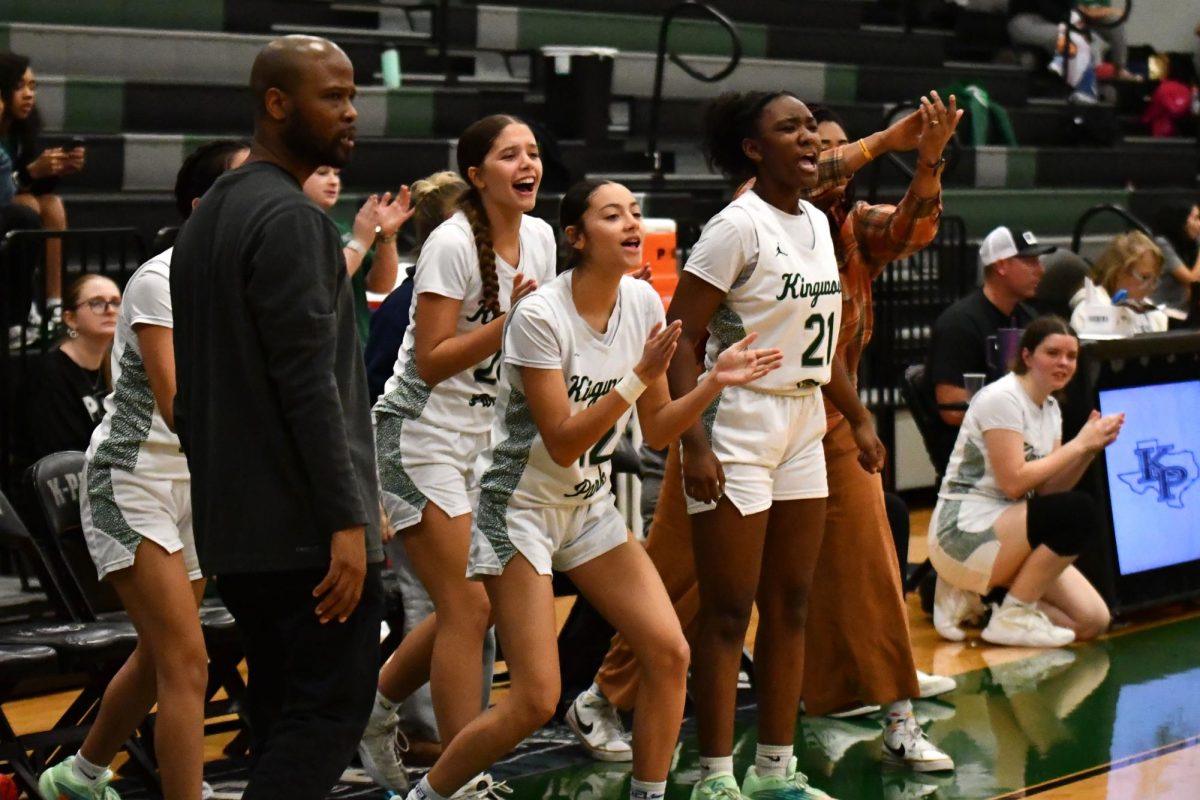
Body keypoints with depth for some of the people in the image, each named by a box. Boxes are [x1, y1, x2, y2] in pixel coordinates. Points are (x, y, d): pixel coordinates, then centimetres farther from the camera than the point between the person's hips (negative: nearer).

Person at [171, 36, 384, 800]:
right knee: (329, 714, -8)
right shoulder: (291, 218, -14)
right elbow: (308, 382, -20)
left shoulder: (208, 216, 16)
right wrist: (346, 520, -21)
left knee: (282, 714, 12)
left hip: (238, 522, 9)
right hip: (306, 524, -9)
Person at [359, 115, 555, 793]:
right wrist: (510, 319, -25)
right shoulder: (452, 243, -17)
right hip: (423, 437, -8)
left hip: (487, 438, 8)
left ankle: (375, 707, 32)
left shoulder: (539, 238, 5)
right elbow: (432, 361, -20)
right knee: (468, 609, -10)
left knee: (476, 605, 10)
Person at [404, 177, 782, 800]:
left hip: (591, 504, 7)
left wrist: (715, 382, -11)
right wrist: (640, 375, -28)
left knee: (669, 653, -6)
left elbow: (656, 429, 4)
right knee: (535, 701, -11)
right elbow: (562, 443, -24)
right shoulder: (540, 315, -22)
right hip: (522, 506, -7)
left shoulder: (643, 302, -2)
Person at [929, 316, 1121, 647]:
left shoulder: (1050, 408, 13)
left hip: (1006, 533, 9)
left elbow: (1047, 489, 7)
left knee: (1093, 620, -3)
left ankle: (974, 597, 7)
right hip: (964, 532, -9)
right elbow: (1014, 482, -21)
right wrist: (1079, 444, -17)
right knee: (1080, 511, -29)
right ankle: (1013, 616, -15)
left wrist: (1090, 449, -7)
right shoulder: (1002, 398, -13)